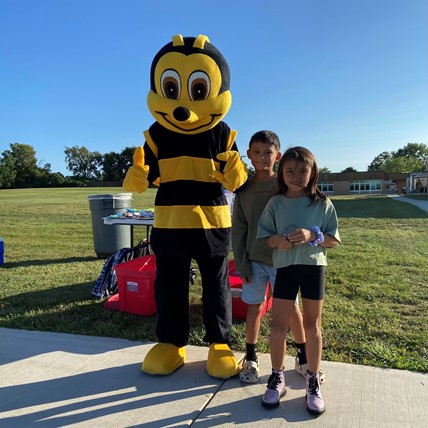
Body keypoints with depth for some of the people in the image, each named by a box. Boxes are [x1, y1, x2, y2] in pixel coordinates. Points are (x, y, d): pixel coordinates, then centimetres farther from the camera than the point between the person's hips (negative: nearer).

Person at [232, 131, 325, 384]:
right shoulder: (245, 189, 2)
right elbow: (239, 229, 3)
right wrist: (242, 263, -1)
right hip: (254, 259, 2)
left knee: (292, 308, 8)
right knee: (254, 307, 11)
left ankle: (303, 358, 28)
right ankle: (251, 358, 28)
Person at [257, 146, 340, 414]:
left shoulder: (322, 203, -2)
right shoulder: (275, 203, 0)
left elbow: (334, 240, -1)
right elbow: (265, 237, 3)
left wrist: (313, 236, -19)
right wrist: (277, 240, -19)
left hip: (314, 266, 0)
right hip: (285, 267, 1)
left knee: (312, 325, 11)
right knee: (279, 325, 4)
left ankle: (313, 382, 27)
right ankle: (277, 378, 24)